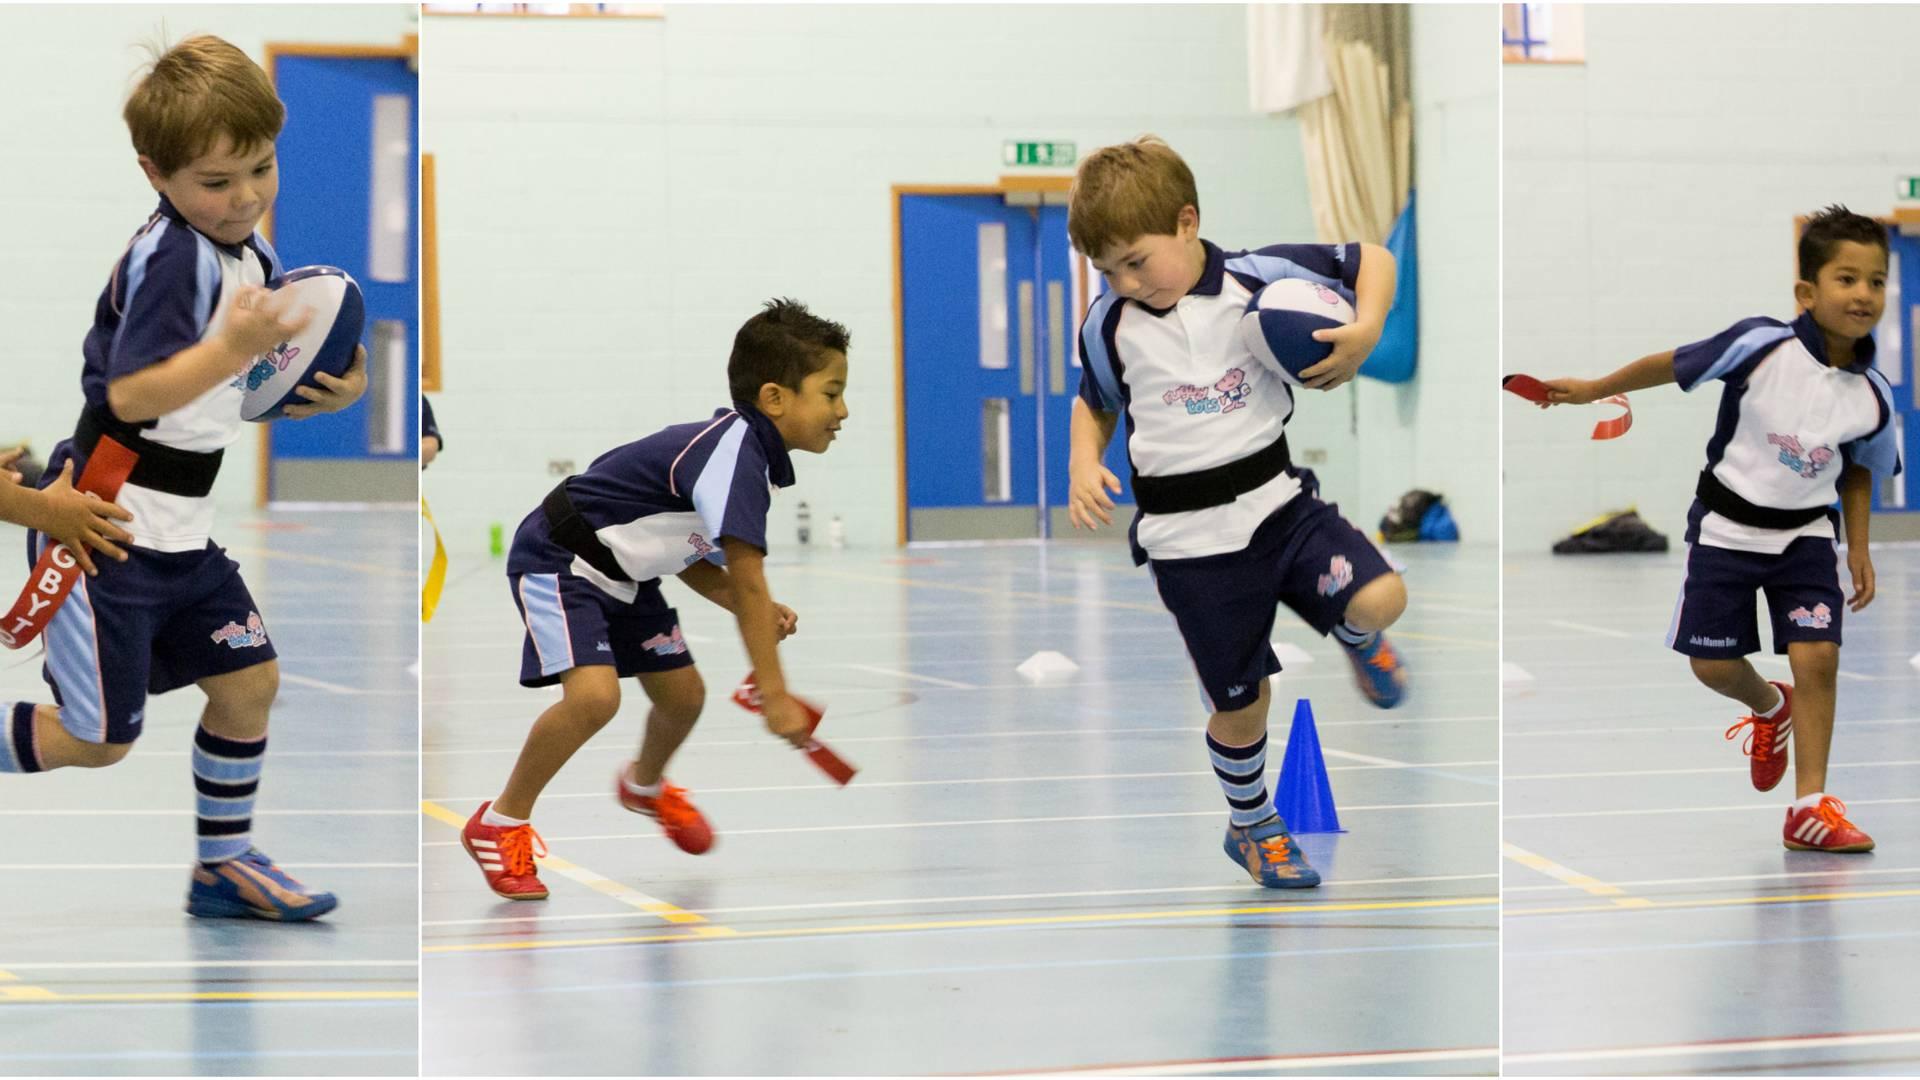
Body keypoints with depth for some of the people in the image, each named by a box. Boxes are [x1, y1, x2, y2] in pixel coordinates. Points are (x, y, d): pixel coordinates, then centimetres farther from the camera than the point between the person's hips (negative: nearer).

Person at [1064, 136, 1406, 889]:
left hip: (1279, 502, 0)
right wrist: (1083, 462, -3)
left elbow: (1372, 259, 1)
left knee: (1380, 600, -23)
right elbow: (1095, 403, 16)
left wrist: (1365, 332, -16)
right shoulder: (1109, 325, -3)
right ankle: (1252, 828, 36)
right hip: (1192, 542, 0)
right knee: (1241, 706, 7)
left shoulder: (1260, 281, -9)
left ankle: (1357, 639, 17)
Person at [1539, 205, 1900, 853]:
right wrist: (1593, 390, 1)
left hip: (1805, 532, 1)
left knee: (1817, 657, -12)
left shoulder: (1872, 396, -12)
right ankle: (1769, 709, 40)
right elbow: (1674, 365, -7)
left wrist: (1860, 551, 3)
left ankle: (1809, 809, -2)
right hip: (1726, 525, -1)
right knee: (1712, 663, 4)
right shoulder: (1760, 346, -23)